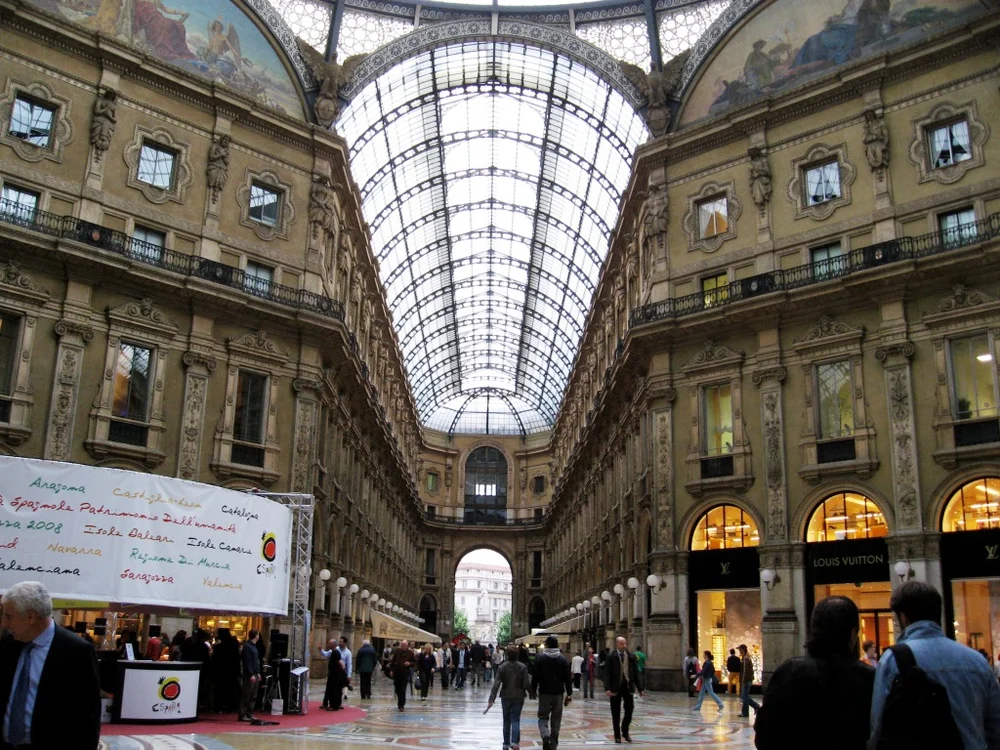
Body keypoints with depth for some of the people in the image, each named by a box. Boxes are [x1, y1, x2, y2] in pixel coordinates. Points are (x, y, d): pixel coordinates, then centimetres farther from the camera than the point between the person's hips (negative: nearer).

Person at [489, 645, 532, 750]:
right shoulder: (522, 667, -7)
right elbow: (526, 684, -10)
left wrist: (491, 700, -15)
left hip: (506, 697, 0)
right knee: (516, 720, 5)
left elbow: (496, 684, -14)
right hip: (519, 697, 0)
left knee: (506, 721, 14)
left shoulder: (502, 667, -8)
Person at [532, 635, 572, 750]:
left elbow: (535, 676, -4)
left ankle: (545, 736, -20)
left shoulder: (540, 658, -5)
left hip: (544, 693, -2)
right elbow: (568, 678, -1)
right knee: (556, 719, 11)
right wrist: (569, 694, 2)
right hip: (558, 693, 2)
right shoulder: (563, 659, 0)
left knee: (543, 717, 7)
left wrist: (533, 690, 8)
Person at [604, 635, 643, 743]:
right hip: (615, 687, -2)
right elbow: (607, 674, -9)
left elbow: (636, 673, 6)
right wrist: (607, 688, -19)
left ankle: (625, 732, 24)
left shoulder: (632, 656, 3)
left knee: (629, 709, 2)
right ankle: (617, 736, 17)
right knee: (616, 714, 4)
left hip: (628, 686, 2)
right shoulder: (610, 657, -6)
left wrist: (640, 688, 4)